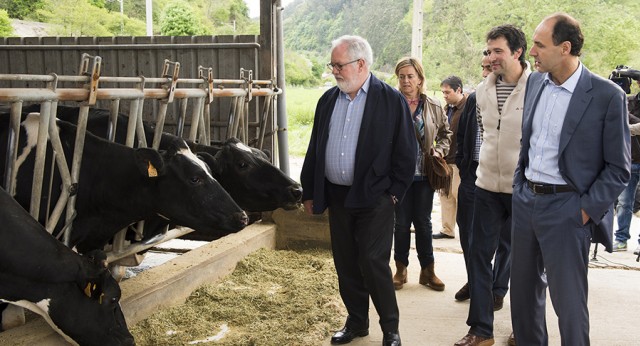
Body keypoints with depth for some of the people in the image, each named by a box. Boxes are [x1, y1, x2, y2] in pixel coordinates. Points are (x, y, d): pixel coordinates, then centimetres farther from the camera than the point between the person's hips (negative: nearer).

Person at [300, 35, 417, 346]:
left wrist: (394, 193, -6)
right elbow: (314, 149, 13)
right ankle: (356, 321, 28)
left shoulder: (391, 100, -6)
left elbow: (407, 152, -5)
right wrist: (309, 192, 13)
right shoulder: (327, 100, 9)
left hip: (374, 199, -5)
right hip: (337, 196, 5)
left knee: (374, 263, -4)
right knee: (345, 264, 12)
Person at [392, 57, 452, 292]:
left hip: (424, 174, 1)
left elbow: (445, 133, 15)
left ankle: (428, 270, 22)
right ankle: (401, 270, 22)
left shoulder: (433, 107, 2)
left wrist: (440, 150, -1)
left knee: (423, 222, 9)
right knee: (401, 223, 7)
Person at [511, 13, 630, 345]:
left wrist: (587, 211, -12)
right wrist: (519, 186, 13)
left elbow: (618, 168, -9)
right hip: (525, 200, 6)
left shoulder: (607, 95, -13)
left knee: (568, 302, 2)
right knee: (524, 289, 18)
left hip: (566, 208, -6)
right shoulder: (535, 81, 5)